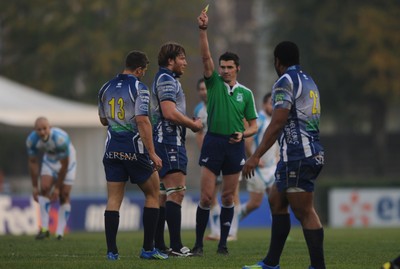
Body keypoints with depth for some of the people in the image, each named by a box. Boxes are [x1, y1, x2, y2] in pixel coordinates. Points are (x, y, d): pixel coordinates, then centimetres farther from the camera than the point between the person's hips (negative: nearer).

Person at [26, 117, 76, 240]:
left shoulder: (60, 138, -39)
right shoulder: (32, 140, -26)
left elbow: (64, 165, -28)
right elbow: (32, 162, -11)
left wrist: (57, 187, -21)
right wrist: (35, 187, -11)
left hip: (67, 161, -3)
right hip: (49, 160, 3)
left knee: (64, 196, -7)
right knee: (44, 189, -16)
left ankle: (60, 233, 0)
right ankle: (44, 229, -13)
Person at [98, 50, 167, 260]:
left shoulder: (106, 88, 9)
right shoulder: (139, 88, -10)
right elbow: (142, 122, -19)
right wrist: (152, 154, -17)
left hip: (112, 150, 5)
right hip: (135, 150, -5)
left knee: (114, 199, 5)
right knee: (152, 195, 9)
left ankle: (111, 251, -2)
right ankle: (148, 249, 6)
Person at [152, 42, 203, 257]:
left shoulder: (167, 79, 22)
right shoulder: (166, 80, -11)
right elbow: (169, 112, -22)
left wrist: (190, 123, 13)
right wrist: (193, 124, -9)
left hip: (169, 141, 11)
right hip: (170, 142, -11)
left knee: (165, 194, 12)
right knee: (176, 192, -14)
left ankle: (158, 245, 14)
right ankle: (175, 246, -19)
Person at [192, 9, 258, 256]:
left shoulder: (245, 93, 8)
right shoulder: (214, 83, 4)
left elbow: (254, 125, 11)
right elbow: (206, 56, -9)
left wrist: (243, 134, -10)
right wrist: (203, 30, -21)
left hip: (234, 146, 2)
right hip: (213, 142, -2)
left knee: (228, 198, 5)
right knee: (206, 197, -6)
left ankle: (223, 243, 12)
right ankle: (199, 243, 1)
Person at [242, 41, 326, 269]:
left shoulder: (285, 82, -8)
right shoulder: (309, 82, 18)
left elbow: (277, 124, -16)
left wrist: (256, 156, -17)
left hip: (297, 156, -9)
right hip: (313, 153, 9)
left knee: (305, 212, -9)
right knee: (276, 200, 17)